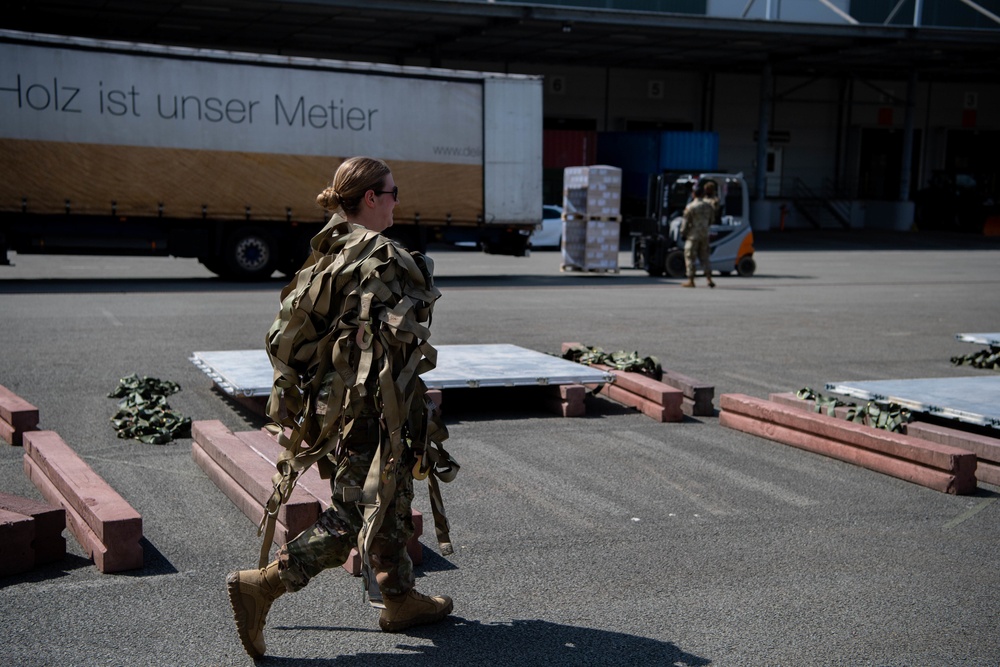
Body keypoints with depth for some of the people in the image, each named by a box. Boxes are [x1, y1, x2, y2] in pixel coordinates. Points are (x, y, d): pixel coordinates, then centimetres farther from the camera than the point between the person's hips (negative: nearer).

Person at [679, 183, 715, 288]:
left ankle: (691, 281, 2)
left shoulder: (690, 207, -13)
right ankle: (709, 279, 5)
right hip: (704, 235, 5)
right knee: (704, 257, 12)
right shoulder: (709, 206, 4)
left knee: (690, 257, 2)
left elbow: (685, 222, -10)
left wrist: (682, 234, 1)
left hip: (693, 235, -5)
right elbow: (711, 221, 13)